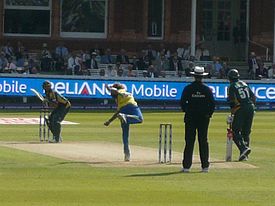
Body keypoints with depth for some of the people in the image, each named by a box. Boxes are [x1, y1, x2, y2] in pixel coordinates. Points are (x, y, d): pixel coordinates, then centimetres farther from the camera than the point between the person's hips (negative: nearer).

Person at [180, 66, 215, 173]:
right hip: (204, 118, 1)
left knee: (189, 141, 0)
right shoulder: (207, 89, 0)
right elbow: (212, 104, 1)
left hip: (190, 117, -1)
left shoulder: (188, 88, -4)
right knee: (203, 141, 6)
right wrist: (209, 114, 12)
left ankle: (186, 166, -3)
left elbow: (182, 103, -3)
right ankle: (205, 166, 5)